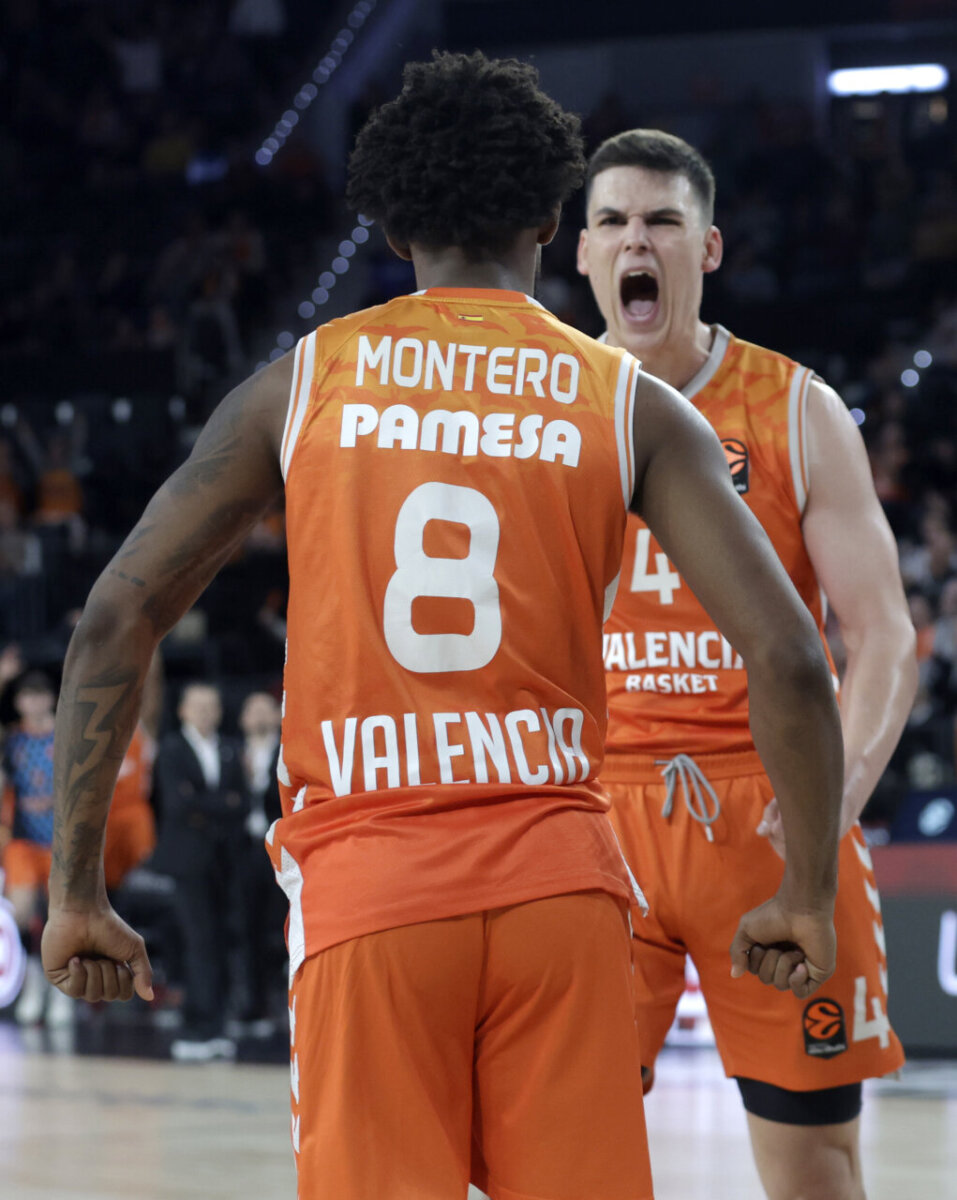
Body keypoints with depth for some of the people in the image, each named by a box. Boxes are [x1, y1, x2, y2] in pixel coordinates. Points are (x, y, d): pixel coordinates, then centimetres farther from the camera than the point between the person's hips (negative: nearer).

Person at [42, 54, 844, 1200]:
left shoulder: (301, 382, 6)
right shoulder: (629, 404, 5)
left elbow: (113, 623, 1)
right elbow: (788, 657, -4)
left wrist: (75, 892, 7)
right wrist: (808, 893, 8)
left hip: (364, 890, 0)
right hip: (559, 887, 0)